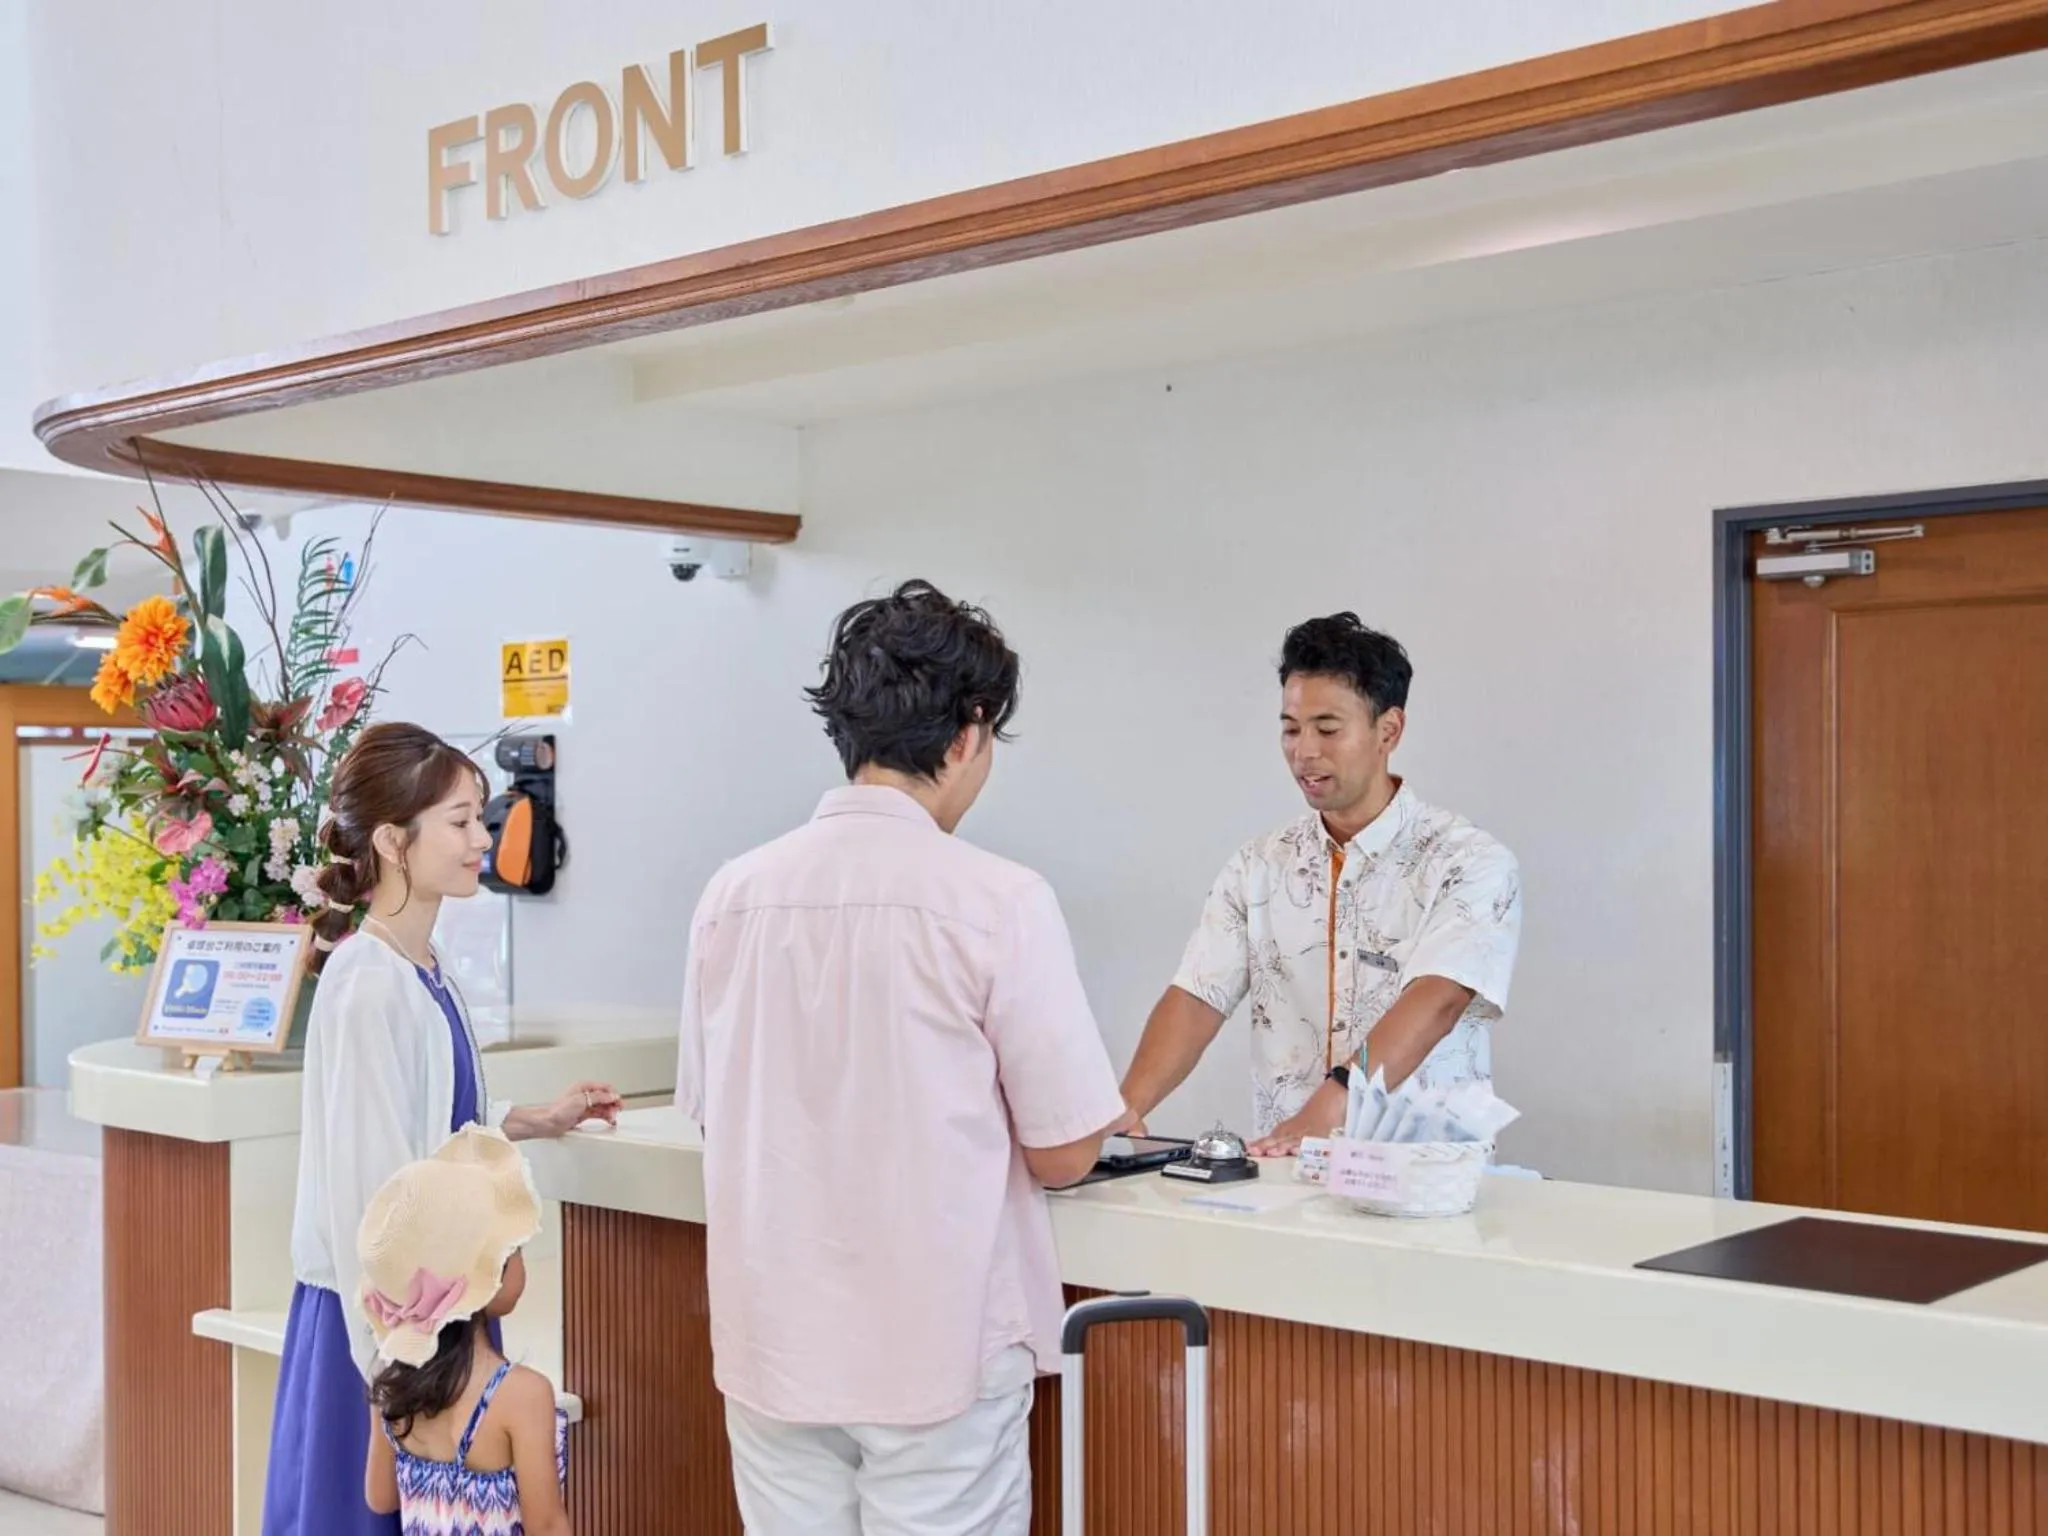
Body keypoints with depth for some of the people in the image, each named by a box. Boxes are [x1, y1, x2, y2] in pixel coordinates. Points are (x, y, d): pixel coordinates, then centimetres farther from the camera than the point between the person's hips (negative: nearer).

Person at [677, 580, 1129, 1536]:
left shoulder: (734, 894, -1)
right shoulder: (998, 902, -14)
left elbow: (713, 1115, 10)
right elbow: (1062, 1155, -9)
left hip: (776, 1347, 4)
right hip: (938, 1350, -4)